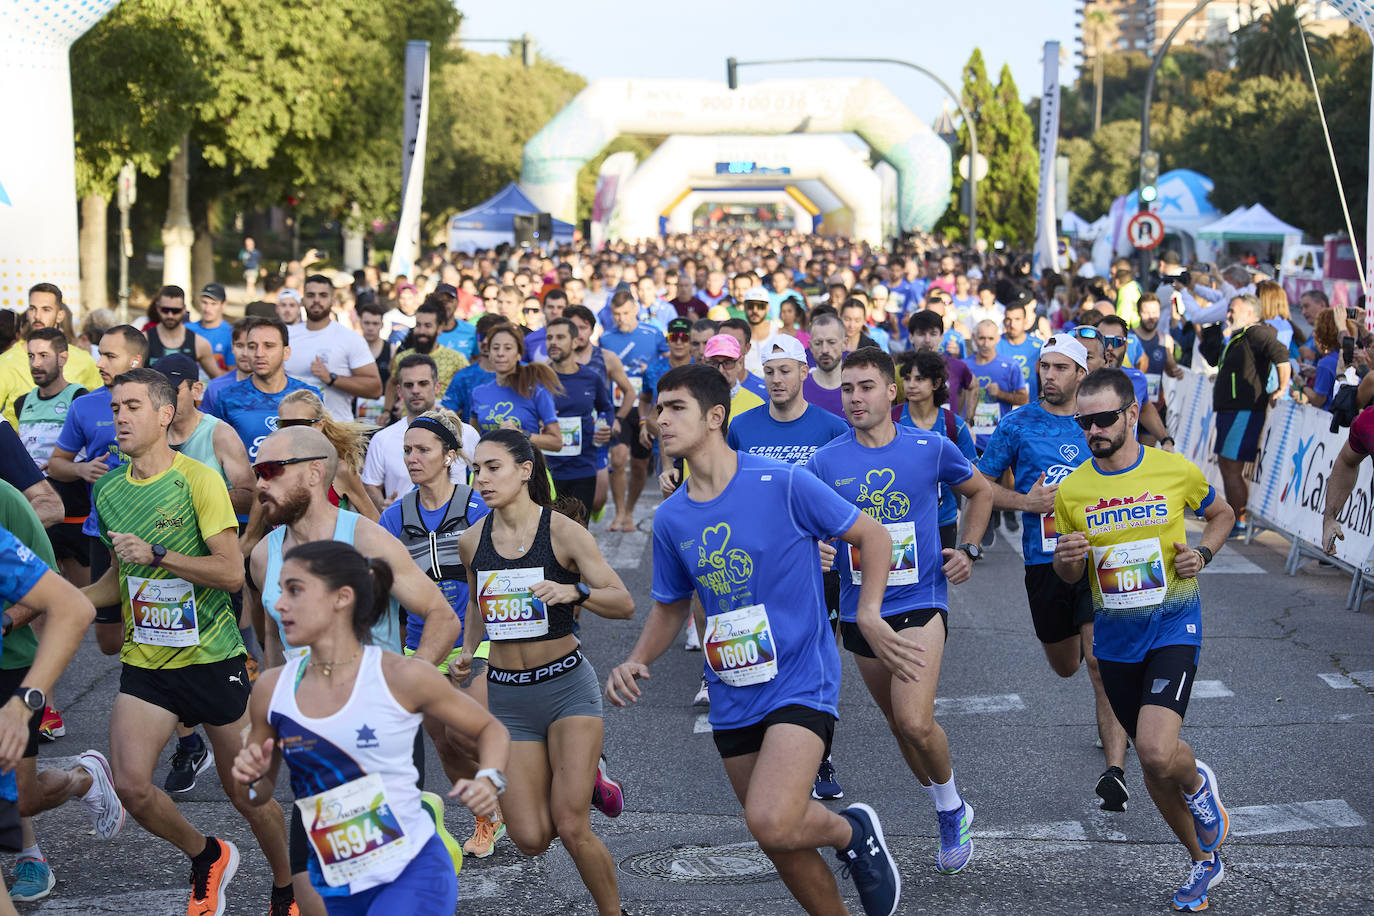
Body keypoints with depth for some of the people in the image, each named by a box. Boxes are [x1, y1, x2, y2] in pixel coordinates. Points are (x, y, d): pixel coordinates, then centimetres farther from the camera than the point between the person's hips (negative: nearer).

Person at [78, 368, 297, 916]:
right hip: (144, 662, 4)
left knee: (242, 789, 4)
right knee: (130, 785, -13)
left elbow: (232, 573, -16)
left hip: (211, 658, -4)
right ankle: (206, 857, 16)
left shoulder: (199, 481, -11)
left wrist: (156, 553, -22)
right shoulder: (109, 491, 7)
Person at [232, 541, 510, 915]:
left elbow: (490, 729, 6)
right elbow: (260, 795, 14)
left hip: (412, 873, -5)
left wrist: (489, 780, -13)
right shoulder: (272, 689, 1)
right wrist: (252, 778, -8)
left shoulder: (401, 677, -9)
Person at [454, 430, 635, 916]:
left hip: (566, 685, -4)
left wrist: (575, 591, -29)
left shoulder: (564, 532, -10)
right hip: (506, 695, 4)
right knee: (531, 839, -2)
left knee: (572, 830, -12)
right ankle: (586, 776, 29)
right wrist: (469, 650, 6)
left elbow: (625, 604, -12)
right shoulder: (471, 541, 2)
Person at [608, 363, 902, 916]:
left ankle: (853, 832, 6)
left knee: (772, 824, -25)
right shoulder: (670, 519, 4)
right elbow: (670, 606, 18)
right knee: (781, 845, 11)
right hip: (732, 699, 6)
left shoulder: (783, 483, -12)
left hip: (800, 682, -5)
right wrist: (637, 660, -1)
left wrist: (869, 615, -15)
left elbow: (872, 536, -2)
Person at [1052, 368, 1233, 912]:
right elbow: (1069, 576, 10)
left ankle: (1198, 785, 13)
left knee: (1158, 753, -23)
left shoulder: (1177, 470, -6)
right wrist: (1066, 559, -13)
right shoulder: (1071, 490, -1)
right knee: (1150, 763, 12)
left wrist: (1203, 553, -6)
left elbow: (1221, 514, 13)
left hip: (1173, 627, -3)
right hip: (1114, 638, 3)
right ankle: (1203, 861, 34)